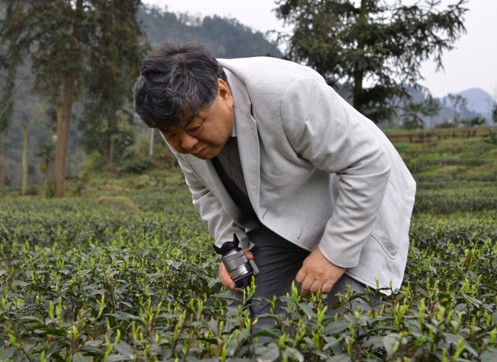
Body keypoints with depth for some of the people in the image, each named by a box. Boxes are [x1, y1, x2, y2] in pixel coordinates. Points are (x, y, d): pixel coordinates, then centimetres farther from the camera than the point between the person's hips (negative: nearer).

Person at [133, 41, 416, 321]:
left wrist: (335, 253, -25)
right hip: (279, 221, 6)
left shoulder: (288, 94, -34)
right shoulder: (181, 119, -12)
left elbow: (369, 164, -28)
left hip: (356, 213, -5)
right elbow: (205, 188, 6)